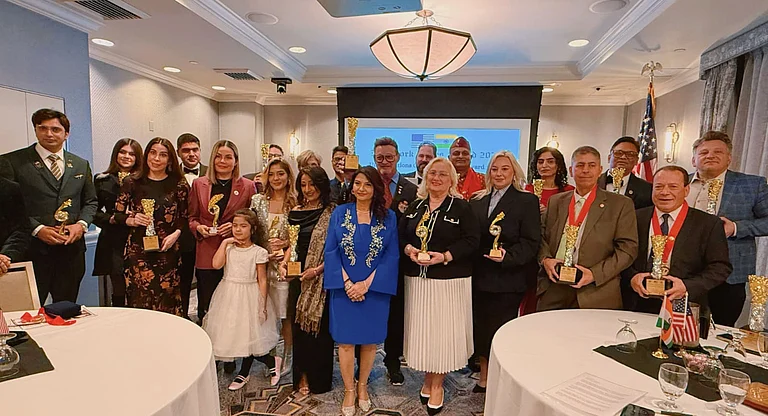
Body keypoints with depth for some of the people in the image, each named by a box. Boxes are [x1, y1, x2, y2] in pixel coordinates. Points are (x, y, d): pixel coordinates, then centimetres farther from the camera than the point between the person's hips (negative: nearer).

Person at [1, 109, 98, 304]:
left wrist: (82, 224, -2)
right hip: (32, 250, -3)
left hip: (72, 249, 4)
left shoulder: (81, 165, 12)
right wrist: (37, 229, -15)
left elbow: (91, 201, 16)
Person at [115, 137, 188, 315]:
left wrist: (176, 233, -10)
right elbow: (118, 215, 8)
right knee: (139, 303, 1)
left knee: (166, 305, 2)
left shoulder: (179, 185, 3)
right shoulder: (132, 183, 4)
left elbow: (185, 217, 6)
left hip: (168, 252, 0)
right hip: (138, 252, 0)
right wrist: (133, 220, -11)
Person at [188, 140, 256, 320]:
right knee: (206, 308, 6)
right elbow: (192, 217, 14)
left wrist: (235, 227, -11)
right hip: (206, 255, 2)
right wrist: (199, 227, -6)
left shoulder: (247, 186, 3)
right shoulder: (199, 184, 9)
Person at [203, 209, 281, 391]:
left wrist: (262, 305, -10)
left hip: (249, 296, -4)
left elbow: (262, 280, -7)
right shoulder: (228, 248, 3)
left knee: (248, 333, 0)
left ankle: (244, 374, 25)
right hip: (229, 295, 5)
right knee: (233, 333, 8)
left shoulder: (258, 252, -8)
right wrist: (224, 242, -10)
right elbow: (216, 264, -15)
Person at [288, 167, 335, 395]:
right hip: (298, 276, 5)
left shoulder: (332, 212, -8)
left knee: (319, 326, 5)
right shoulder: (295, 212, 8)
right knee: (299, 325, 13)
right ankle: (301, 376, 31)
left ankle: (318, 379, 25)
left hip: (321, 278, -5)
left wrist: (317, 269, -18)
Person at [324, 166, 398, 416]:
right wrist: (347, 283, -12)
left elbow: (391, 256, -4)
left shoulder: (388, 217, -1)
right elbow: (331, 252, -2)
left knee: (370, 340, 12)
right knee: (346, 341, 8)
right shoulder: (339, 213, 0)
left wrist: (366, 284, -13)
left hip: (375, 289, 0)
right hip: (344, 289, 0)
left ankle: (362, 386, 34)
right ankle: (349, 390, 28)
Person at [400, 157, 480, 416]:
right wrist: (408, 249, -12)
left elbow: (472, 240, -10)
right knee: (421, 329, 10)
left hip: (450, 280, -4)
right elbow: (400, 235, 9)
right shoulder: (415, 206, 9)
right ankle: (428, 378, 31)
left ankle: (438, 384, 23)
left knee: (443, 330, 3)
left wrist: (445, 256, -21)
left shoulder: (461, 207, -4)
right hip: (417, 279, 4)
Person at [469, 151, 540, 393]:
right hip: (479, 277, 5)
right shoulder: (477, 202, 11)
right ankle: (484, 377, 32)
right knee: (480, 328, 13)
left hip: (507, 279, -5)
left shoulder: (527, 201, -3)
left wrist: (508, 256, -25)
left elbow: (531, 242, -10)